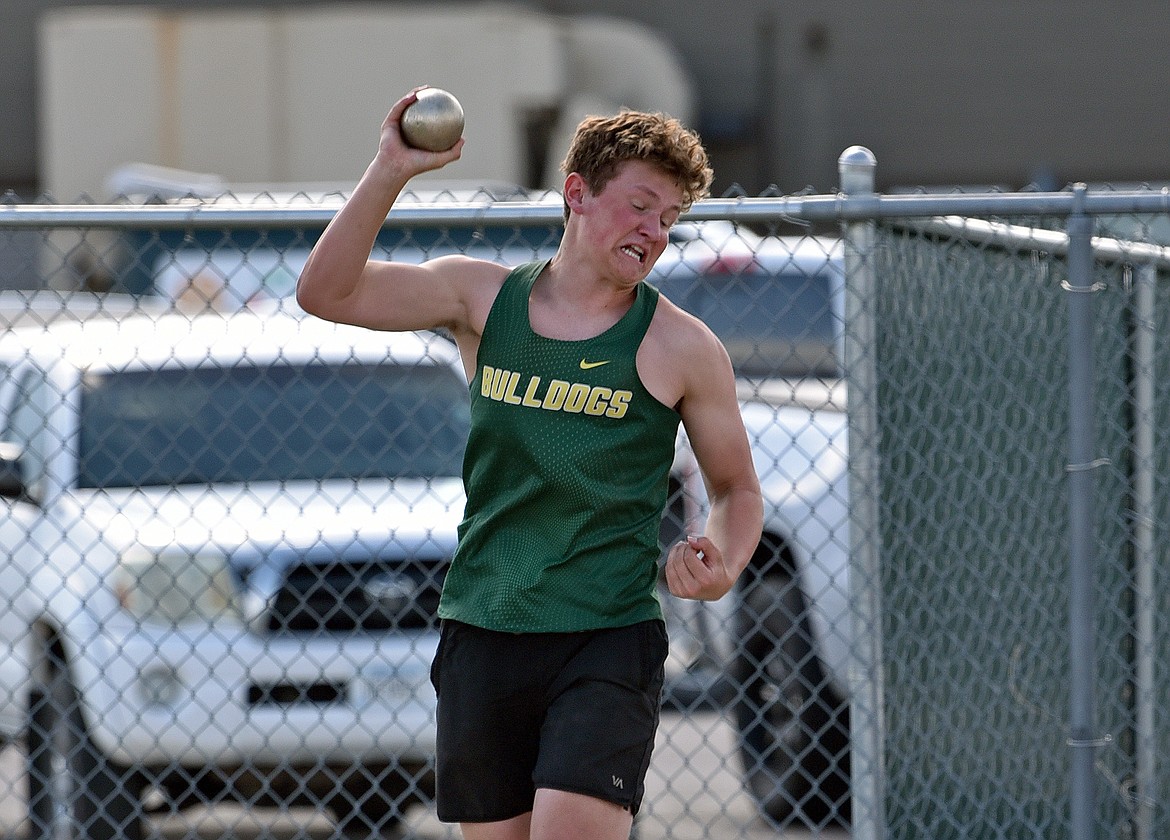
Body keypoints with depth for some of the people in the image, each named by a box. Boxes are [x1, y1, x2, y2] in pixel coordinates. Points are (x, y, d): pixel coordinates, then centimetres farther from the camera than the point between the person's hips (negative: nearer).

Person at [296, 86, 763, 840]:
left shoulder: (682, 348, 0)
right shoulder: (482, 297, 6)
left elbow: (736, 487, 10)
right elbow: (326, 293, 1)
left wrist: (721, 567, -12)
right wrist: (390, 174, -11)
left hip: (607, 643, -3)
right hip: (482, 635, 3)